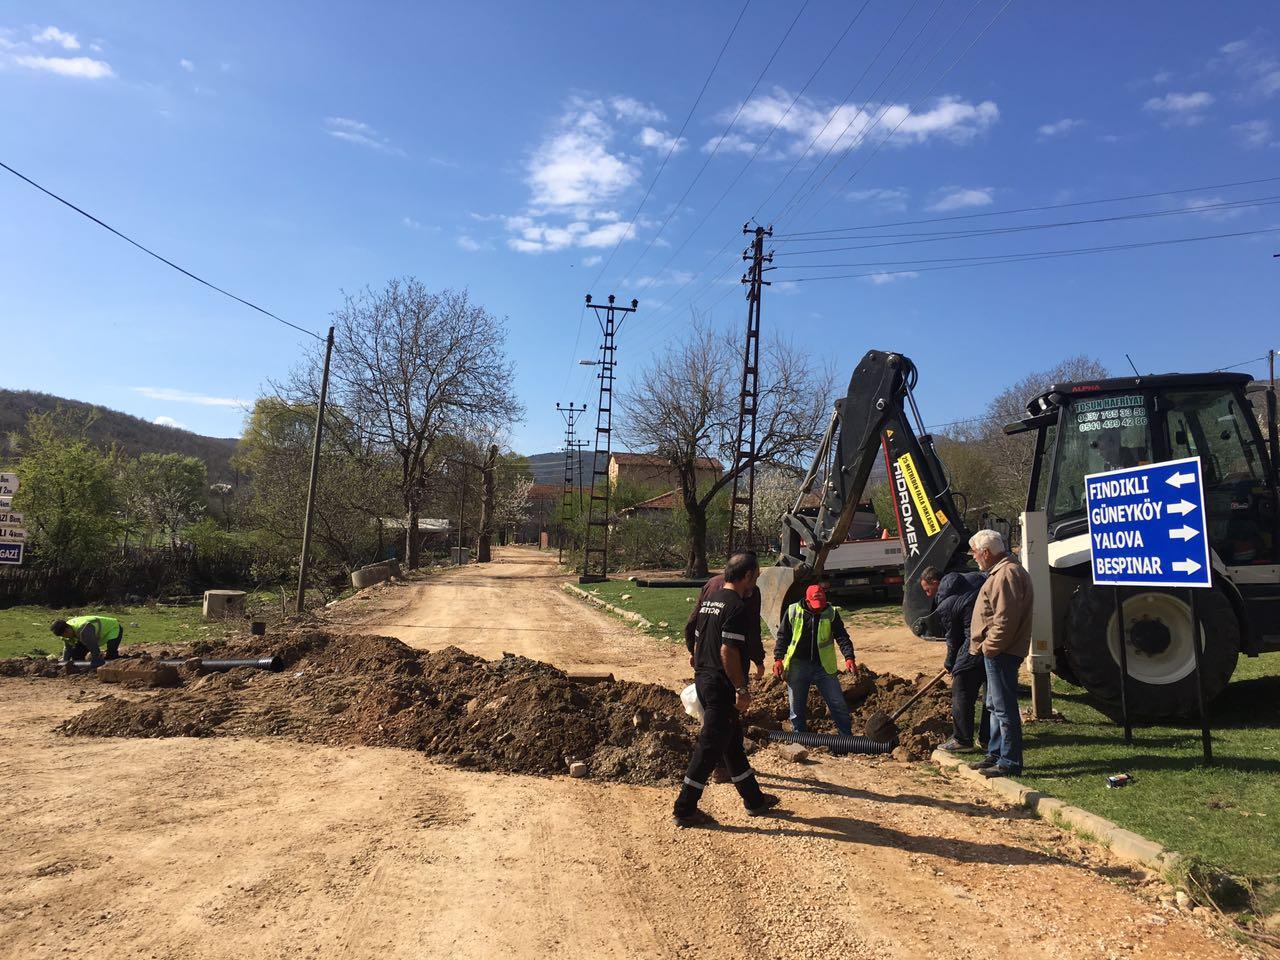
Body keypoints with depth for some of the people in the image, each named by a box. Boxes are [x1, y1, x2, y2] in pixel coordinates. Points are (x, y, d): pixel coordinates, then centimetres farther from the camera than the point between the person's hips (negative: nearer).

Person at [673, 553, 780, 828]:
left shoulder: (708, 601, 12)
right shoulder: (737, 607, -17)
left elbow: (695, 643, 16)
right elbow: (728, 651, -23)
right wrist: (742, 689, -17)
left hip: (703, 680, 10)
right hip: (723, 686, -10)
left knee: (733, 742, 19)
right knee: (710, 748, -2)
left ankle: (754, 799, 32)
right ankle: (685, 810, 4)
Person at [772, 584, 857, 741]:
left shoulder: (831, 613, -3)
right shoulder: (793, 611, -4)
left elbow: (842, 637, -7)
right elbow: (782, 637, 2)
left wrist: (849, 658, -21)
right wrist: (778, 659, -8)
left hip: (824, 667, 0)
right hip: (797, 666, 0)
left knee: (839, 705, 1)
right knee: (796, 708, 7)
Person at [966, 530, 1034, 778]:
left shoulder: (1007, 574, -18)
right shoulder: (1000, 571, 17)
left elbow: (1005, 619, -25)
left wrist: (989, 646, -18)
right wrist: (987, 646, 18)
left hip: (1001, 653, -11)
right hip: (996, 651, 11)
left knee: (1004, 707, -5)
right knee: (996, 705, 18)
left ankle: (1010, 762, 2)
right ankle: (996, 755, 27)